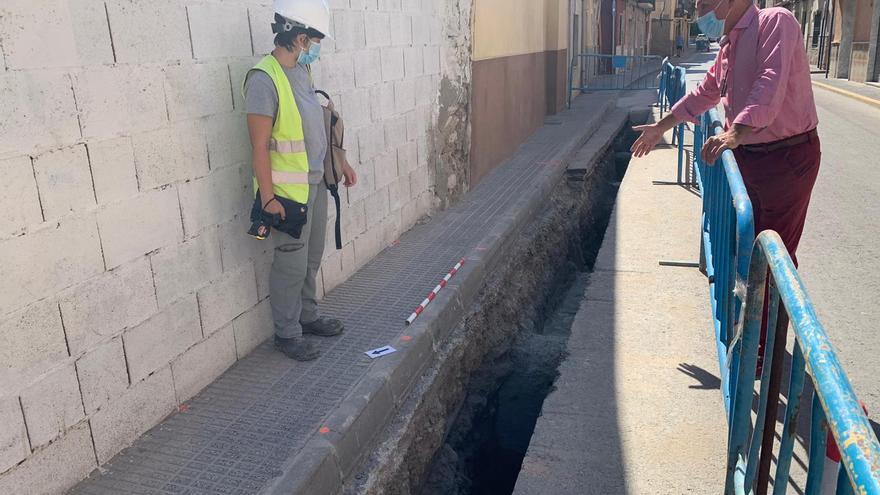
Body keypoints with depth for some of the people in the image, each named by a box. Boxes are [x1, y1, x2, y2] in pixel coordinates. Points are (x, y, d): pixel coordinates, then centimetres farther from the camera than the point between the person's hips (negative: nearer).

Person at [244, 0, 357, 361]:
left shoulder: (302, 70, 7)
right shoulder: (264, 80, -19)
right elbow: (260, 145, -20)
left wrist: (341, 164, 19)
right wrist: (267, 197, -21)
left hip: (315, 183, 8)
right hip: (288, 192, -8)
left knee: (312, 259, 18)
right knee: (292, 265, 3)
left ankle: (308, 317, 35)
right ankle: (286, 333, 19)